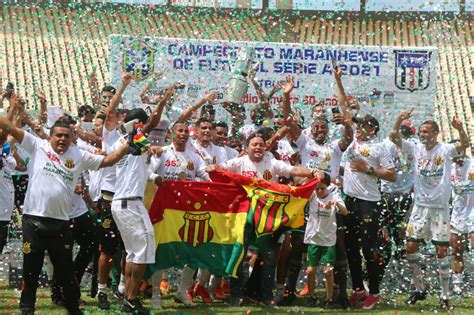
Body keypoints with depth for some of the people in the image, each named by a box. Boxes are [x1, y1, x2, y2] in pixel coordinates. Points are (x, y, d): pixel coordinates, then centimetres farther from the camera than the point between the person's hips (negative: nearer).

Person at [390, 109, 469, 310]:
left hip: (440, 207, -4)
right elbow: (394, 137, -4)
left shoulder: (445, 150, -9)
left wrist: (460, 129, -46)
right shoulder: (416, 149, 2)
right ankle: (419, 289, 18)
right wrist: (400, 121, -22)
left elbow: (464, 145, -26)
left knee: (441, 251, -2)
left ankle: (445, 296, 6)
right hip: (420, 206, 4)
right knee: (411, 247, 3)